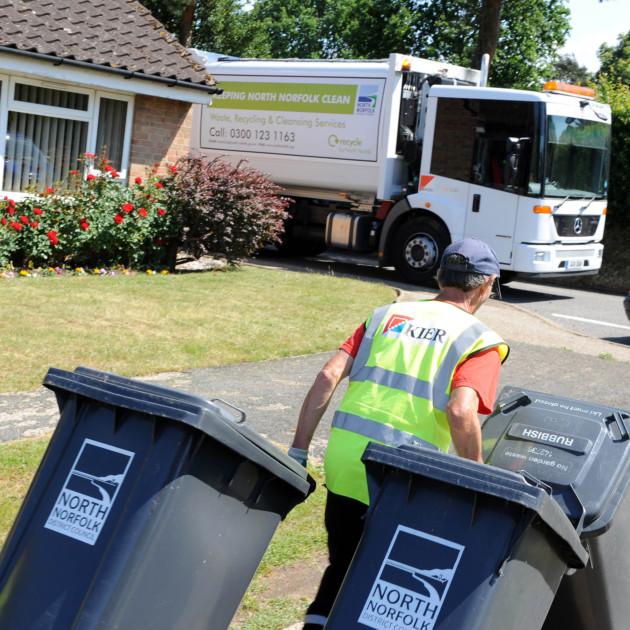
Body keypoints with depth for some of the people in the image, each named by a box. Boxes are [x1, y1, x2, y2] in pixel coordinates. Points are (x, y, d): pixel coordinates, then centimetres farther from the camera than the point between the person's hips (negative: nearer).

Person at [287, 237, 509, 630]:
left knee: (343, 565, 23)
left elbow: (328, 378, 3)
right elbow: (461, 412, -18)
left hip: (343, 459, 4)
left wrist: (298, 453, 6)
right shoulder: (481, 340, 0)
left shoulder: (387, 315, 13)